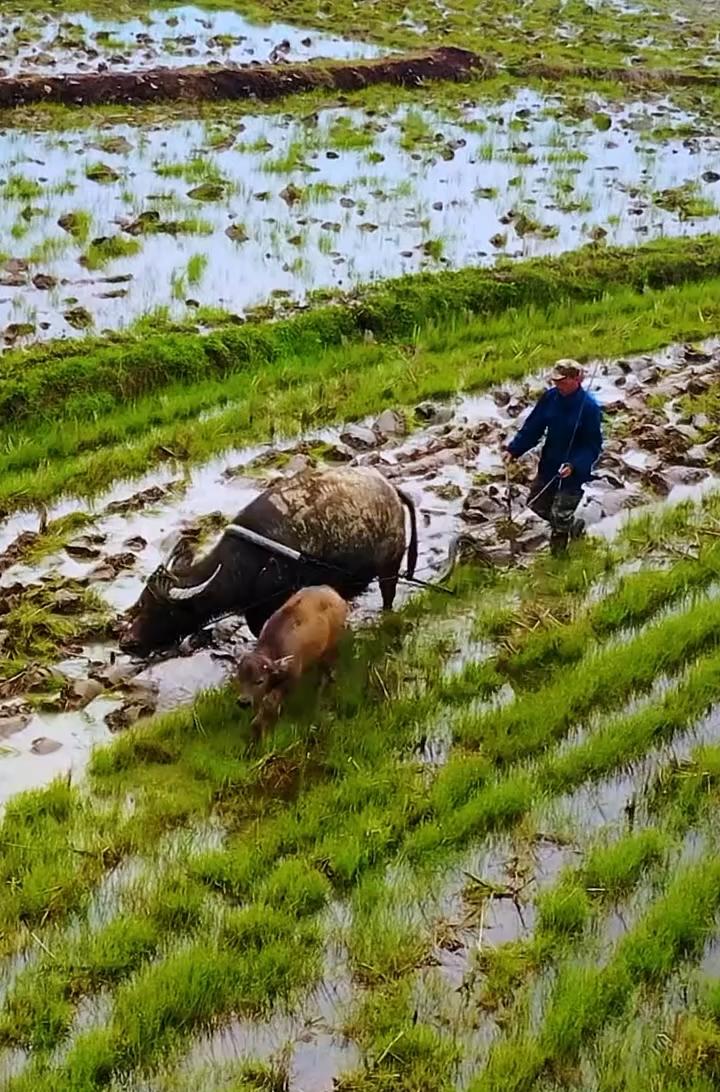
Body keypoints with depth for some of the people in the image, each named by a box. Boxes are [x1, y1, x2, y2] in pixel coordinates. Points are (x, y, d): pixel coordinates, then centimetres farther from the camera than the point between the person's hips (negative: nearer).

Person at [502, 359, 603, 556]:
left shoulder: (589, 407, -23)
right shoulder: (550, 397, -8)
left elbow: (593, 446, -18)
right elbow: (532, 427, 0)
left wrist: (574, 466, -32)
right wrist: (513, 450, -10)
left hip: (573, 472, -6)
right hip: (548, 465, 6)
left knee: (560, 516, 1)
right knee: (537, 504, 19)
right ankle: (573, 525, 43)